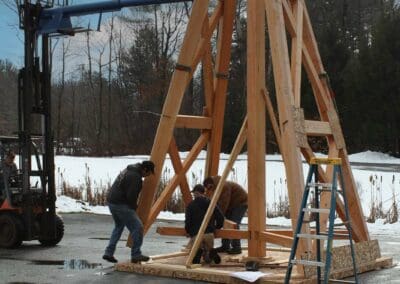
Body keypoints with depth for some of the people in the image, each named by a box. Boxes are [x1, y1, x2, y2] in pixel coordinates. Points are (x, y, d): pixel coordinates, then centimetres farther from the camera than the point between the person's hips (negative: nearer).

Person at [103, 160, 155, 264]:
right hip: (121, 205, -10)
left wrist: (133, 206, 18)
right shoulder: (135, 177, -17)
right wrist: (134, 207, -1)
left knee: (119, 226, 25)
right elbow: (131, 196, -21)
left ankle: (109, 253, 24)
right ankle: (136, 254, -1)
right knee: (137, 227, -5)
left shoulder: (128, 170, 14)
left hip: (111, 201, 10)